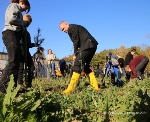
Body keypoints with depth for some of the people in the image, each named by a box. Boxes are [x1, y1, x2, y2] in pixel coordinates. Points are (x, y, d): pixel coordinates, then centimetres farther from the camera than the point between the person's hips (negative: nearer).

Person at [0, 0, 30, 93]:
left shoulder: (17, 10, 32)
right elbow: (11, 19, -13)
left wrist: (23, 25, 7)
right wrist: (23, 23, -1)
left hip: (14, 35, 10)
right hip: (11, 34, -10)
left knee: (16, 62, 2)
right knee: (13, 62, -19)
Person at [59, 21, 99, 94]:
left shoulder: (72, 28, -1)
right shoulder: (75, 28, 28)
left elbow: (76, 42, -9)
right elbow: (78, 42, 20)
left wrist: (75, 54, -1)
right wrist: (76, 54, 8)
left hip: (88, 46, -10)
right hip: (91, 46, 10)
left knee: (77, 65, -14)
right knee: (85, 66, 14)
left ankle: (70, 90, -18)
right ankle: (96, 87, 12)